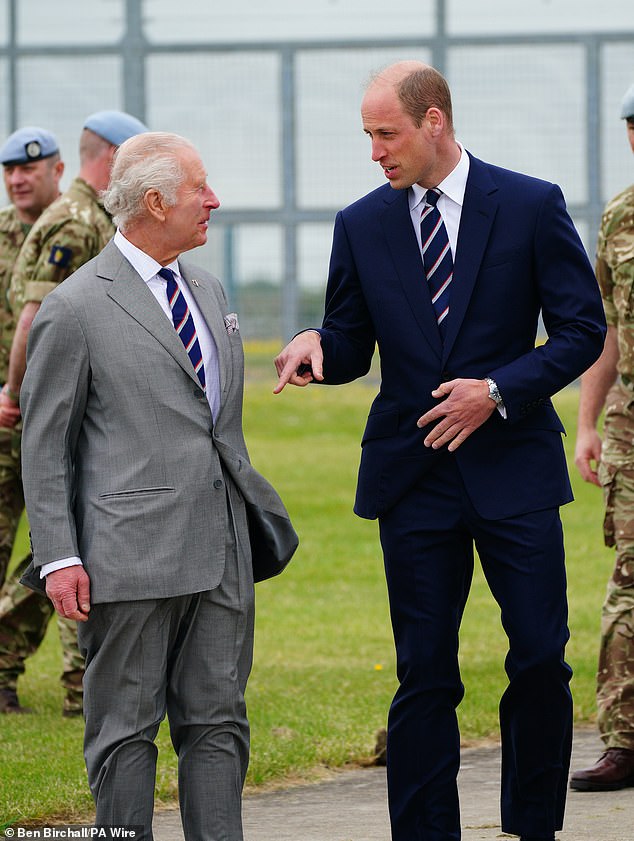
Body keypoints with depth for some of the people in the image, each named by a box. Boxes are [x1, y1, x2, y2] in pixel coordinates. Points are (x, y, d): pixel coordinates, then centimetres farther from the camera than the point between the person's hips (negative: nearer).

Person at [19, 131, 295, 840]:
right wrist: (58, 558, -10)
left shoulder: (207, 291, 16)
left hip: (221, 553, 6)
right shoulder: (75, 309, -6)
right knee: (126, 731, 1)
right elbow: (43, 446, -4)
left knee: (218, 723, 7)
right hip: (132, 556, -6)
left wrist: (256, 507, 22)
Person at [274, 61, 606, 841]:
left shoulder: (532, 207, -2)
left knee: (541, 660, -3)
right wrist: (318, 346, -12)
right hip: (413, 476, 2)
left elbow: (582, 330, -2)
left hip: (512, 469, -2)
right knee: (424, 674, 2)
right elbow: (353, 347, 11)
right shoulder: (360, 226, 6)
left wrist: (499, 390, -14)